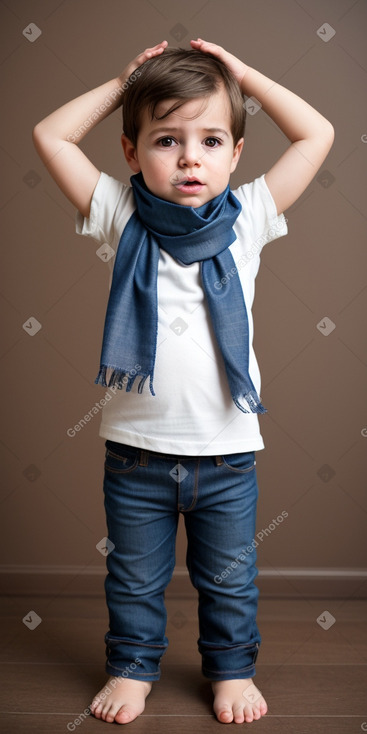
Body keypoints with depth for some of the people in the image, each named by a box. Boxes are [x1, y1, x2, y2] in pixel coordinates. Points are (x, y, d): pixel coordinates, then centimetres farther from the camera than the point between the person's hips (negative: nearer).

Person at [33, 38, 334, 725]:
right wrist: (122, 85, 0)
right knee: (134, 577, 17)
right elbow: (50, 135, -4)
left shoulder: (248, 218, -2)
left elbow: (317, 134, 0)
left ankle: (231, 667, 39)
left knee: (228, 577, 18)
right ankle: (132, 666, 38)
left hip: (227, 450, 1)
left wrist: (245, 76, 0)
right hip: (136, 446, 0)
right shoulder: (122, 218, -3)